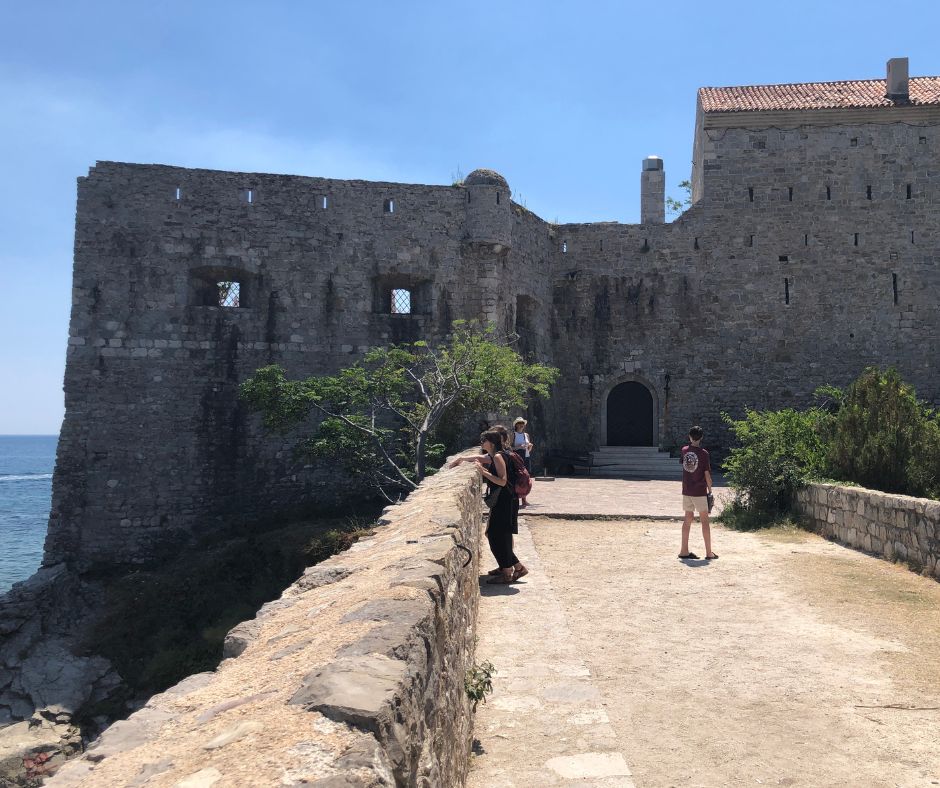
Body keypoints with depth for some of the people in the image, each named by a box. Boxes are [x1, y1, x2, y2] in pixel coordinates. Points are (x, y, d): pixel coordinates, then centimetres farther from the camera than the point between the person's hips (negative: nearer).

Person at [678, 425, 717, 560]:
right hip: (699, 492, -5)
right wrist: (710, 489, 1)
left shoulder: (684, 451, 1)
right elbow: (707, 474, -11)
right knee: (705, 520, 4)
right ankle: (709, 553, 8)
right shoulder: (703, 453, -12)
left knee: (688, 519, 12)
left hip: (686, 491, 5)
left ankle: (684, 551, 15)